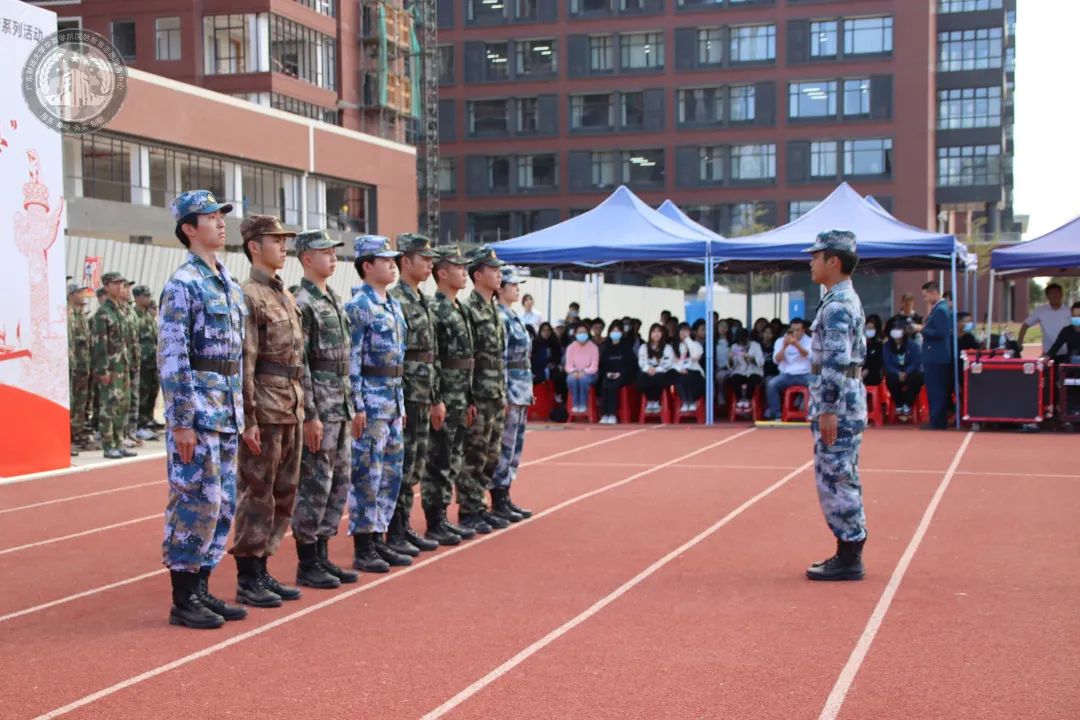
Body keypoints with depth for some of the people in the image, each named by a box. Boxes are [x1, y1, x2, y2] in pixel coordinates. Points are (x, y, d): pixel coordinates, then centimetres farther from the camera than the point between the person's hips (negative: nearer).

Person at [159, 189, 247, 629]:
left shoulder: (230, 285, 15)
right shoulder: (183, 284, -10)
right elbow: (171, 357, -15)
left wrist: (241, 413, 17)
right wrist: (181, 423, -18)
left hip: (228, 411, 8)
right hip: (198, 408, -8)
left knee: (222, 505, 11)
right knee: (196, 502, -4)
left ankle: (200, 588, 21)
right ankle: (183, 600, 5)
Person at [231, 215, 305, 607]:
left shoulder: (286, 296, 17)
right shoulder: (248, 295, -11)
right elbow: (244, 363, -16)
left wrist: (301, 407, 16)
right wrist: (249, 419, -19)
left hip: (292, 412, 9)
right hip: (266, 413, -9)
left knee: (283, 495, 13)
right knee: (256, 496, -2)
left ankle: (262, 570, 22)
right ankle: (247, 579, 6)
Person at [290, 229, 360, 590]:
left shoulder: (334, 300, 15)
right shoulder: (301, 303, -13)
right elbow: (298, 365, -17)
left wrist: (349, 404, 17)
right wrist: (310, 415, -19)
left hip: (340, 408, 9)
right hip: (319, 409, -9)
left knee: (338, 483, 13)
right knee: (314, 486, -3)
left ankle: (322, 556, 21)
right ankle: (307, 564, 6)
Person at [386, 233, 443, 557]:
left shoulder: (423, 302, 16)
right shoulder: (394, 300, -14)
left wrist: (436, 399, 19)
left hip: (422, 397, 9)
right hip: (404, 396, -9)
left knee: (415, 466, 14)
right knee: (401, 467, -4)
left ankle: (404, 528, 22)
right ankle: (394, 534, 3)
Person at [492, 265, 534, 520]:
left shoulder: (513, 316, 16)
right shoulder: (499, 317, -14)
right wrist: (504, 396, -20)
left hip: (521, 389, 10)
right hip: (510, 388, -10)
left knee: (514, 447, 13)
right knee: (505, 447, -4)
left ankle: (504, 497, 20)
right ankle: (498, 503, 2)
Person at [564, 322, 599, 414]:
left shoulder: (593, 347, -8)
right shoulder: (570, 347, -3)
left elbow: (594, 367, -11)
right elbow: (568, 366, -3)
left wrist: (584, 372, -28)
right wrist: (574, 372, -24)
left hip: (589, 374, -2)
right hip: (575, 373, 2)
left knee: (584, 378, -37)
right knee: (571, 378, -34)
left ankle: (584, 404, -22)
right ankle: (575, 404, -20)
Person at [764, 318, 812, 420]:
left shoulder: (809, 341, 4)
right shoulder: (781, 341, 9)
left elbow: (808, 355, -16)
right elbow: (776, 360, -2)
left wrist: (797, 344, -35)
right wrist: (784, 346, -20)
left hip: (804, 374, -1)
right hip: (787, 375, 1)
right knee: (771, 384, -27)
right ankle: (775, 415, -23)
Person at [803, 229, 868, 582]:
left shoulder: (837, 304, -16)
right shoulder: (847, 300, 16)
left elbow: (836, 361, -23)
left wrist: (828, 409, -23)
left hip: (837, 403, -11)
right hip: (847, 398, 11)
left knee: (835, 478, -6)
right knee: (840, 479, 15)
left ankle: (848, 561, -1)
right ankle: (849, 553, 22)